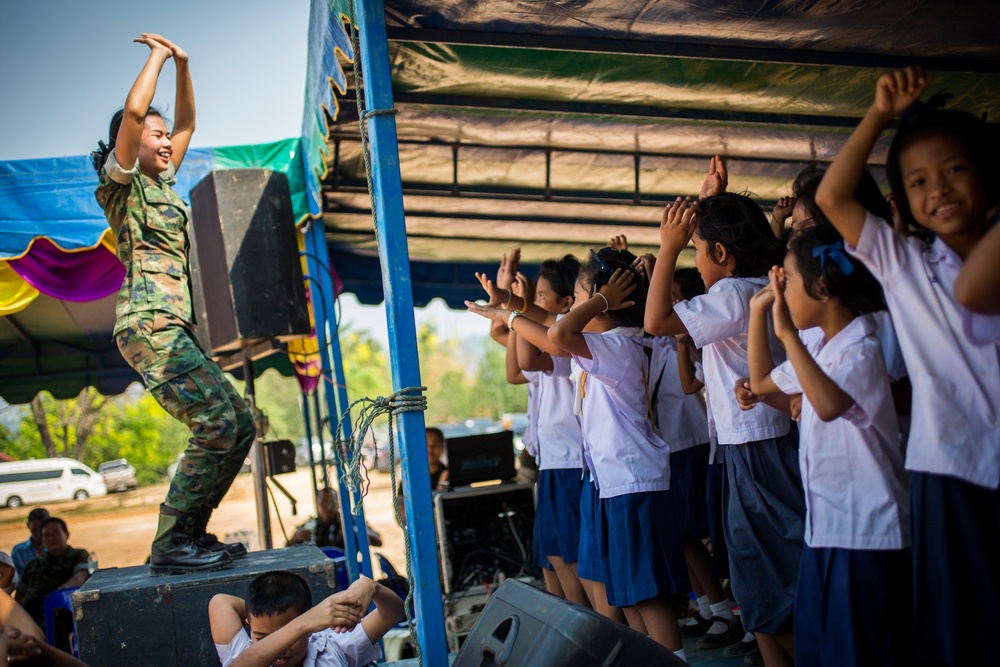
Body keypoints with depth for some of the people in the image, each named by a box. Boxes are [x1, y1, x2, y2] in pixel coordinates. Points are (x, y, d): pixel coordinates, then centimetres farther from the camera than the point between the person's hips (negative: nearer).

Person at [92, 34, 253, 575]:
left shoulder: (161, 183, 23)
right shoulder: (121, 181, 1)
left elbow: (187, 124, 32)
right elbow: (134, 110, -15)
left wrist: (183, 67, 22)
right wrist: (157, 56, -2)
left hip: (174, 327, 9)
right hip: (150, 322, -9)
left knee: (240, 423, 4)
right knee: (216, 422, -21)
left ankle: (190, 533, 8)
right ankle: (170, 544, -16)